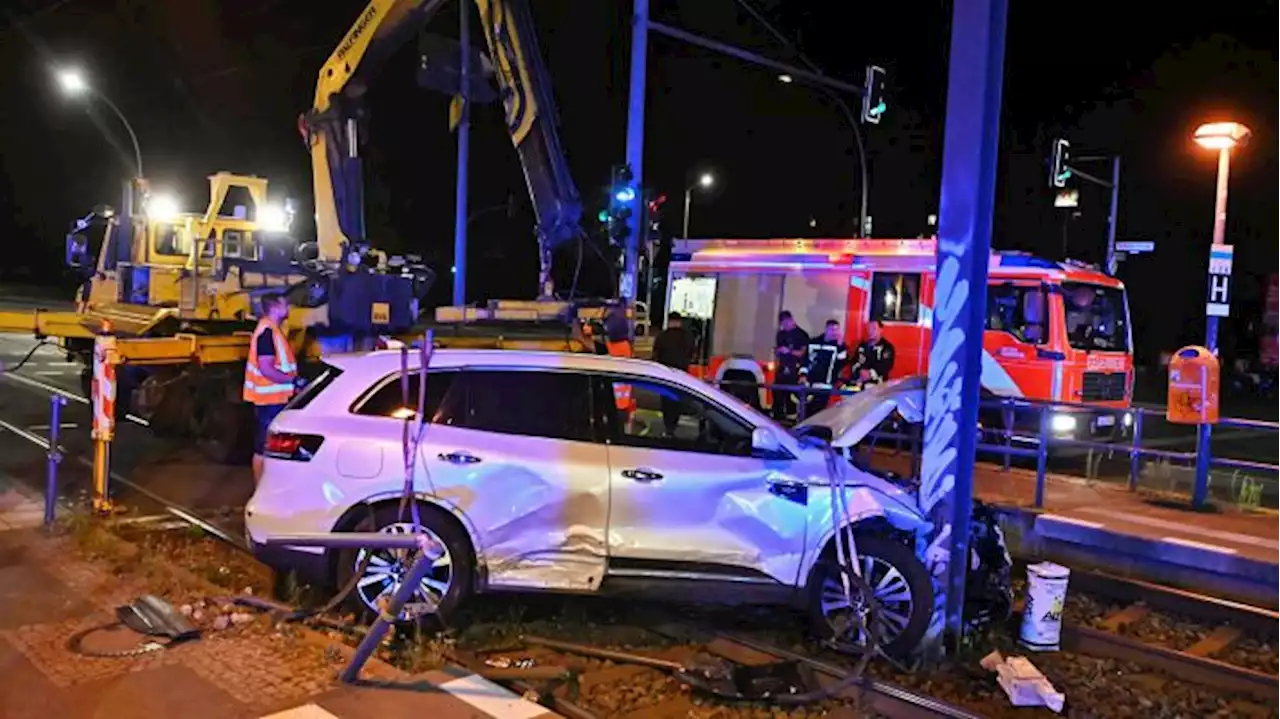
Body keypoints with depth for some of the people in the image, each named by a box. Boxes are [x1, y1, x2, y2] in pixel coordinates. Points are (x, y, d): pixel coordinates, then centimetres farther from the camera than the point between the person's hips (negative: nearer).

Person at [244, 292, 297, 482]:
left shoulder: (272, 329, 13)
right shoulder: (267, 331, -19)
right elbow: (266, 369, -25)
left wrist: (292, 378, 11)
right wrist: (292, 380, -17)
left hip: (273, 396, 10)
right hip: (270, 398, -10)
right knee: (264, 447, -2)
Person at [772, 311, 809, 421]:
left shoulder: (801, 334, -3)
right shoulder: (781, 334, 14)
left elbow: (802, 352, -7)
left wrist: (789, 351, -20)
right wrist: (778, 351, -5)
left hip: (795, 369, -5)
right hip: (782, 367, 5)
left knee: (791, 393, -8)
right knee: (777, 392, 0)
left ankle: (790, 415, -2)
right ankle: (777, 415, 7)